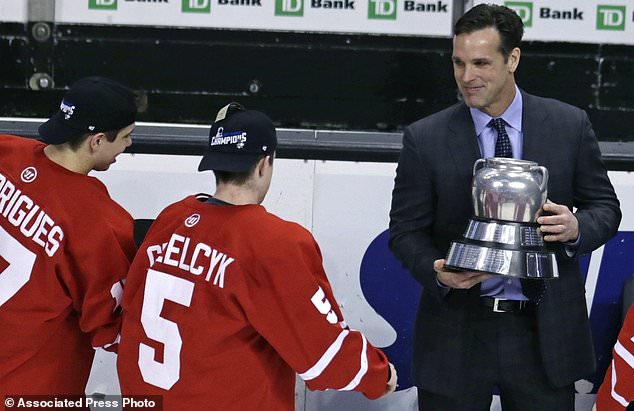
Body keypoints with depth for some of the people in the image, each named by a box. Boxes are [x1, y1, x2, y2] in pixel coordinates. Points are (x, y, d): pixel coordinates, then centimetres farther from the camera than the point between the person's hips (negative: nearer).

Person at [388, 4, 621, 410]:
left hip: (546, 331, 1)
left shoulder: (570, 125, 0)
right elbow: (406, 229, 1)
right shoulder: (425, 139, -3)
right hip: (458, 333, 0)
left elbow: (605, 207, 7)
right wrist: (436, 271, -19)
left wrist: (577, 228, -15)